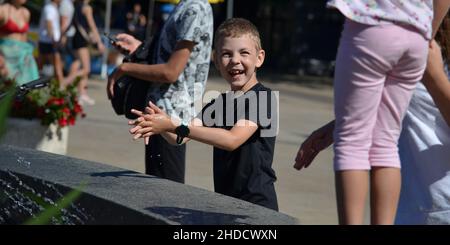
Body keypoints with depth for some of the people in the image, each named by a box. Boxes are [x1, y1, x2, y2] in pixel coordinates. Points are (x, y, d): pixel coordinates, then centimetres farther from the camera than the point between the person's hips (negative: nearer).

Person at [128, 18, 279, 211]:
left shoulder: (263, 98, -11)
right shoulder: (219, 103, 13)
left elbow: (232, 139, -24)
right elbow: (179, 138, 1)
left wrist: (174, 127, -29)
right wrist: (161, 125, -22)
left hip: (257, 204, -7)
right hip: (224, 202, 7)